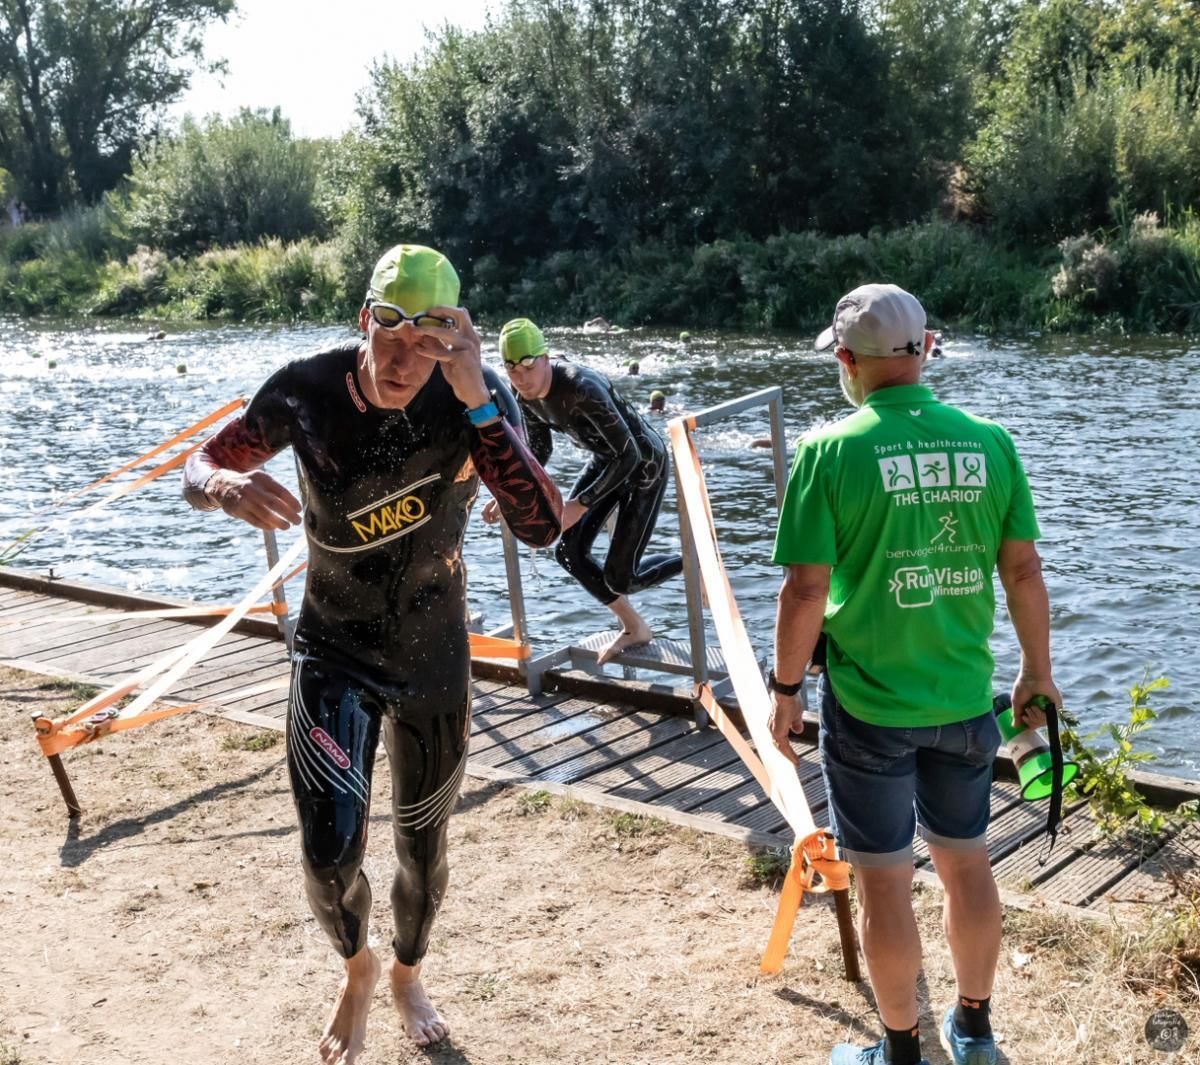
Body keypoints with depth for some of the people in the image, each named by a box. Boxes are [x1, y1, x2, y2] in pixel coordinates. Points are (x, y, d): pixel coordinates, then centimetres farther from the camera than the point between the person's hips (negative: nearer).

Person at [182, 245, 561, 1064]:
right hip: (334, 653, -1)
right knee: (330, 853, -10)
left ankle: (407, 974, 50)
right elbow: (198, 470, -5)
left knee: (424, 843, 17)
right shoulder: (306, 391, -19)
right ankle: (358, 968, 28)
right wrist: (227, 486, -30)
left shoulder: (478, 398, -20)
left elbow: (542, 527, -30)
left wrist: (478, 404, -40)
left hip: (435, 656, 1)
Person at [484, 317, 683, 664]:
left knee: (618, 578, -9)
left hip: (644, 463, -8)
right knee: (569, 552, 2)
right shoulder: (527, 397, -11)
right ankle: (634, 628, 22)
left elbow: (629, 456, -33)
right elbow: (540, 451, 7)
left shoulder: (582, 389, -36)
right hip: (605, 461, 8)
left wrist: (579, 505, -33)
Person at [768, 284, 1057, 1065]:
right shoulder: (990, 442, -4)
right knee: (967, 861, 21)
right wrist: (1038, 671, 13)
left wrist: (786, 688, -3)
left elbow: (807, 588, -16)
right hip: (964, 698, 4)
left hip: (869, 704, -4)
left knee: (885, 882, 10)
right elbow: (1024, 572, 0)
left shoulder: (830, 450, -15)